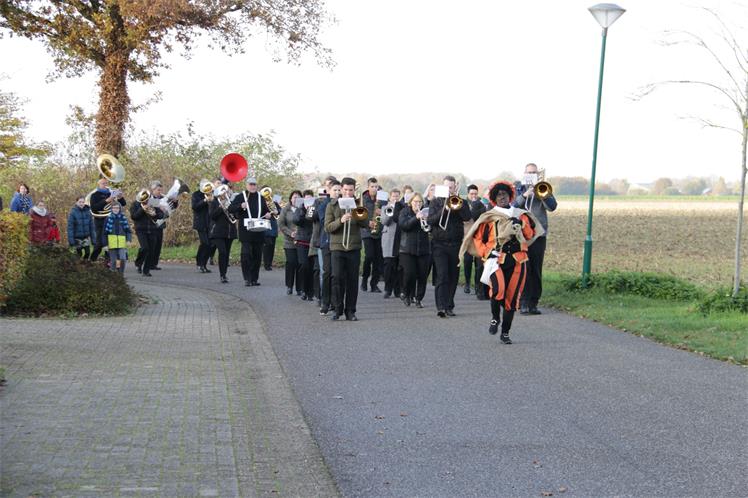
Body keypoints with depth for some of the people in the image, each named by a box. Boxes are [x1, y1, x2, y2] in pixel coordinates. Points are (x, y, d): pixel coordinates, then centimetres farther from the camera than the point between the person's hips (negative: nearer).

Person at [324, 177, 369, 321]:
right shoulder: (332, 205, 6)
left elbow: (365, 224, 1)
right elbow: (327, 227, -2)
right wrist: (340, 220, -19)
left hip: (354, 247, 2)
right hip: (337, 247, -2)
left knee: (353, 280, 1)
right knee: (338, 278, -8)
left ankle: (350, 310, 8)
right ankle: (337, 309, 3)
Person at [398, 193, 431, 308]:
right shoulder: (405, 212, 6)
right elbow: (402, 225, -11)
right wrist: (416, 218, -21)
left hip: (424, 249, 2)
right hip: (408, 249, -2)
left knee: (423, 275, -1)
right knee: (409, 274, -10)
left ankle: (419, 299, 11)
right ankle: (406, 294, 15)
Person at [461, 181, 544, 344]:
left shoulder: (520, 215, 14)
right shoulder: (489, 217, 6)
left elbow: (530, 235, 10)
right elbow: (478, 238, 8)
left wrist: (521, 224, -6)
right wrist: (487, 252, -5)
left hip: (517, 261, 3)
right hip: (496, 260, -3)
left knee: (512, 297, 3)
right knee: (498, 290, -26)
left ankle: (505, 332, 16)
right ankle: (495, 318, 3)